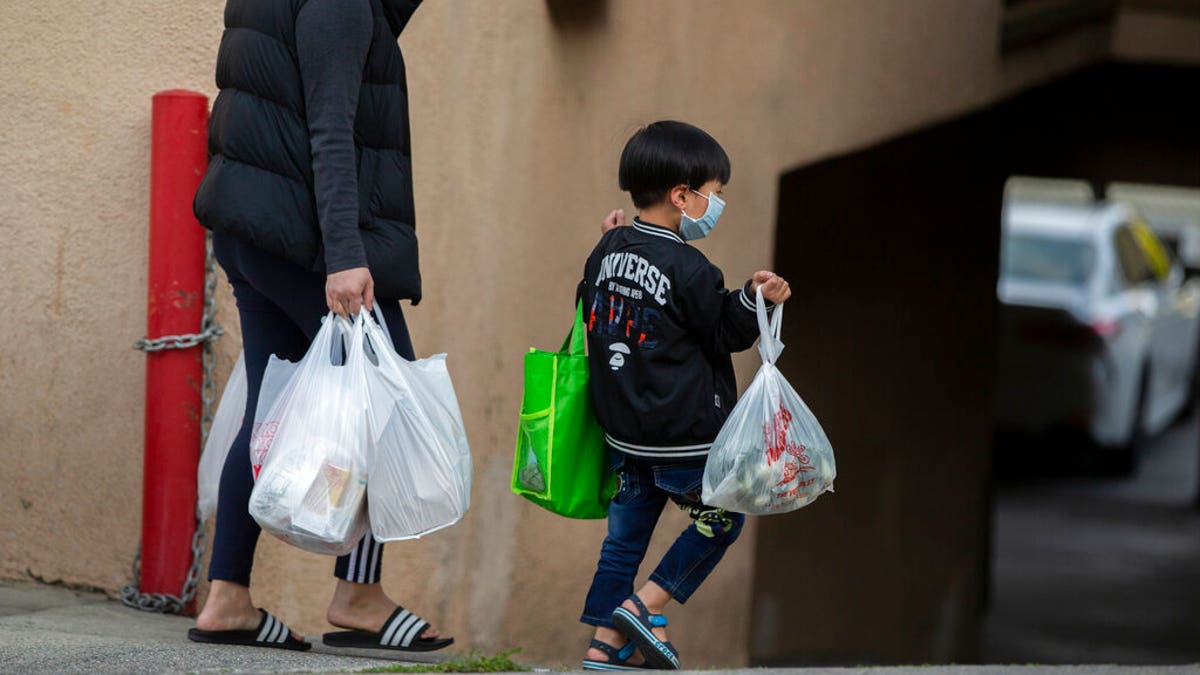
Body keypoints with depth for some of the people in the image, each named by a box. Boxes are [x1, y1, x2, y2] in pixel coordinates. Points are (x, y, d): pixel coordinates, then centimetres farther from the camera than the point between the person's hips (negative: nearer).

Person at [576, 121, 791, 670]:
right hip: (684, 436, -7)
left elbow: (590, 310, 18)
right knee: (721, 520, 10)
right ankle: (644, 606, 4)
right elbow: (723, 333, -9)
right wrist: (753, 300, -20)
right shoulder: (687, 270, -18)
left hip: (623, 432, 7)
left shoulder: (608, 252, 4)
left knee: (626, 532, 13)